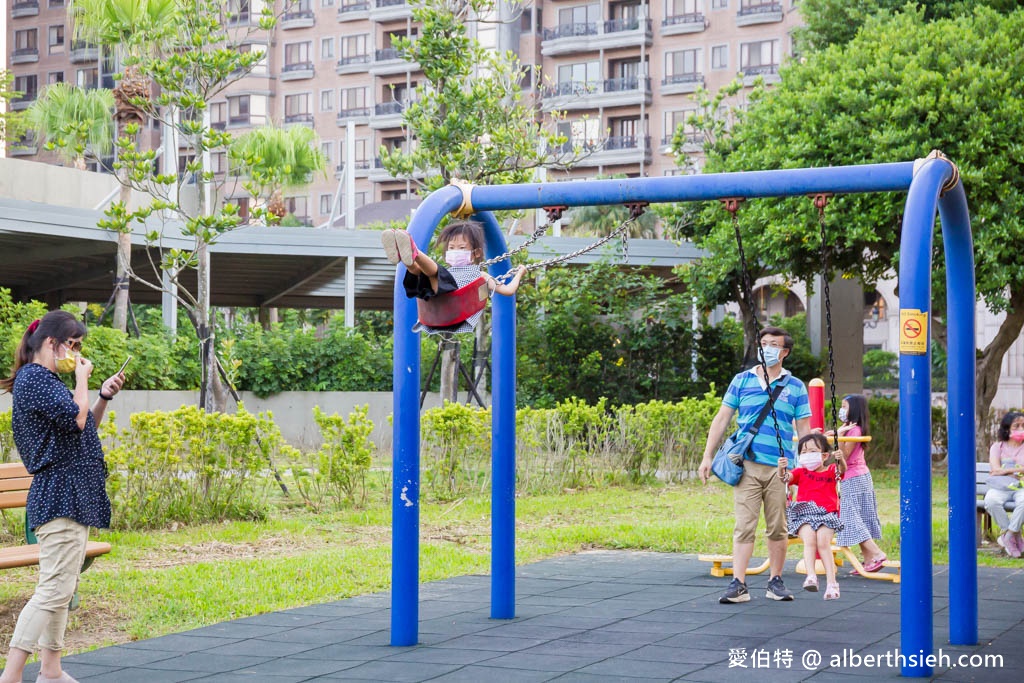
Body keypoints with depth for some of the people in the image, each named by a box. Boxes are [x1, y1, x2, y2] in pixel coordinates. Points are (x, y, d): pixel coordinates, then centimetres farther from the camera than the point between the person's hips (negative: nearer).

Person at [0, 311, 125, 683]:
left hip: (73, 496, 11)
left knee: (62, 588, 14)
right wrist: (82, 378, -9)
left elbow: (84, 428, 26)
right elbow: (75, 418, -23)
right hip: (60, 497, -11)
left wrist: (104, 397, 13)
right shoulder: (33, 378, -11)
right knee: (54, 588, -16)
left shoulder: (46, 380, 19)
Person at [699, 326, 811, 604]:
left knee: (778, 527, 7)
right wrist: (707, 456, 5)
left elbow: (804, 430, 9)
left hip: (780, 467, 0)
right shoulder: (741, 381, 9)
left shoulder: (795, 387, 8)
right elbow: (722, 419, 11)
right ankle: (738, 584, -7)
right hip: (747, 465, 0)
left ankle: (776, 581, 18)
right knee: (744, 526, -5)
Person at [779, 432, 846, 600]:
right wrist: (781, 469, -24)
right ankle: (811, 576, -37)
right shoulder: (801, 473, 15)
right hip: (804, 514, 1)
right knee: (809, 540, -26)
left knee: (823, 542, -23)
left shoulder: (831, 471, 13)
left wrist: (841, 460, -32)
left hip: (826, 515, -1)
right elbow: (786, 478, -2)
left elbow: (842, 470, -9)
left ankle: (831, 583, -23)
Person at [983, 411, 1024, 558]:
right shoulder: (998, 446, 13)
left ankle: (1007, 536, -22)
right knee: (991, 501, -35)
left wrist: (1007, 470, -7)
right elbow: (996, 469, -3)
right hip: (1000, 486, 0)